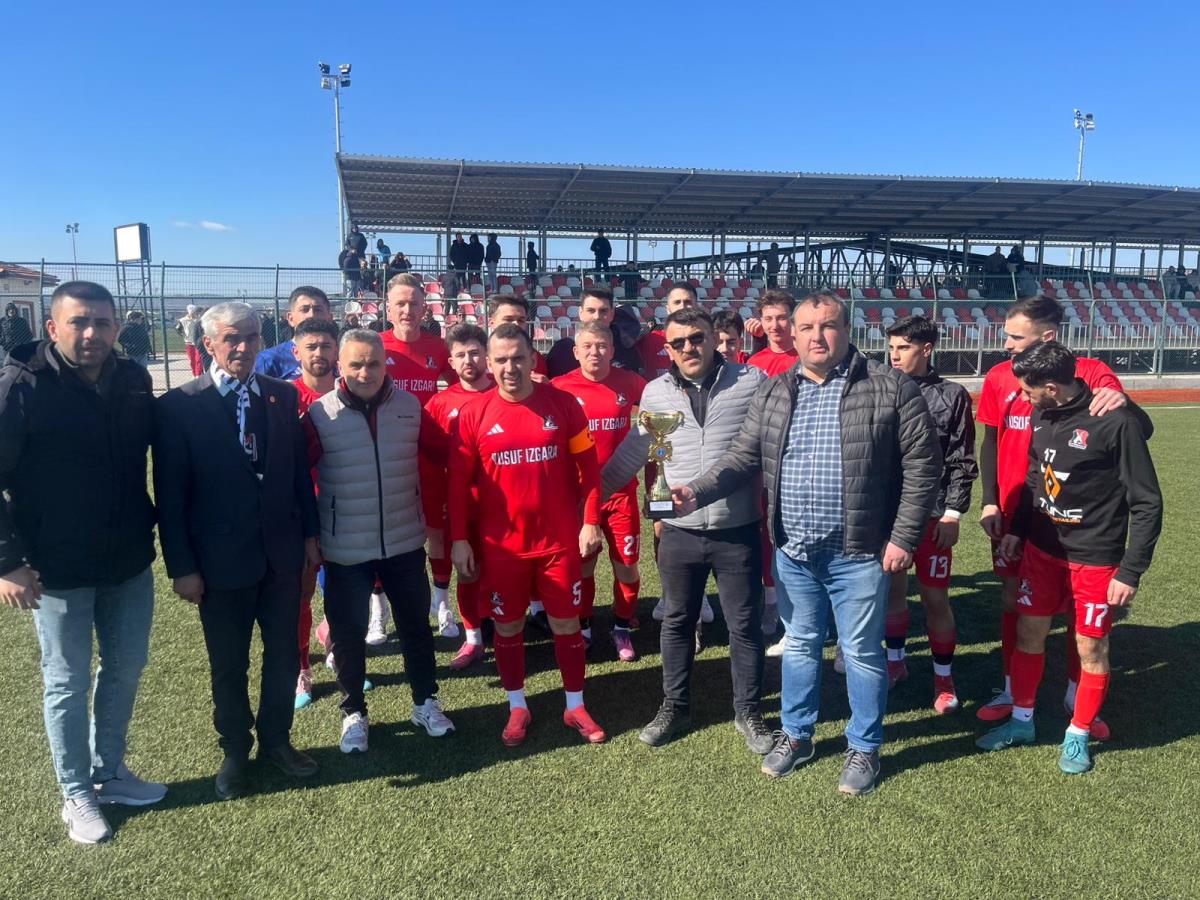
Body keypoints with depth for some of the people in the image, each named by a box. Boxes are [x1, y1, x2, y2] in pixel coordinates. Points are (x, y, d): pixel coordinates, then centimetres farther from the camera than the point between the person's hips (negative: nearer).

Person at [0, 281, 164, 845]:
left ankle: (108, 772, 37)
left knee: (126, 668, 17)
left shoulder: (133, 381, -1)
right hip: (58, 568, -4)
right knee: (67, 682, 10)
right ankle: (76, 794, 29)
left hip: (129, 561, 5)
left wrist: (152, 530, 10)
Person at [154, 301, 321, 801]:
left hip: (282, 554, 3)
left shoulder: (282, 396, 0)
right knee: (229, 666, 15)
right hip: (221, 560, -3)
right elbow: (170, 494, -9)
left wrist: (310, 532, 5)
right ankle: (234, 751, 36)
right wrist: (182, 566, -9)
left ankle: (276, 741, 37)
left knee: (283, 656, 16)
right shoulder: (178, 406, -10)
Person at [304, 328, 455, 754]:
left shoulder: (410, 406, -3)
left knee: (416, 624, 14)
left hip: (405, 542, 2)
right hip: (345, 549, -2)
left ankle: (426, 701, 33)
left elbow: (433, 459, 8)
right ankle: (354, 712, 31)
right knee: (348, 633, 11)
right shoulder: (319, 415, -10)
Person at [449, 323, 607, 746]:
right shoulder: (473, 414, -5)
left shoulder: (562, 403, -4)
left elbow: (588, 466, 1)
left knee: (567, 623, 11)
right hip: (501, 545, 0)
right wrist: (458, 539, -4)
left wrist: (591, 521, -4)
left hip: (559, 539, 0)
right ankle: (517, 707, 31)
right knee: (507, 626, 12)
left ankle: (575, 707, 28)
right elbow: (458, 481, -1)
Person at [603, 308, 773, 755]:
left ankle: (748, 712, 29)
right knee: (676, 622, 16)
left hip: (738, 533, -2)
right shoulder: (655, 391, 3)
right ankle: (674, 706, 34)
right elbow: (631, 453, 12)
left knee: (745, 625, 10)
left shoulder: (752, 381, -5)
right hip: (679, 533, 2)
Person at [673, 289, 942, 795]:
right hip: (793, 551, 4)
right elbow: (744, 457, 5)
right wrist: (699, 492, -11)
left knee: (861, 652, 10)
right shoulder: (772, 394, 4)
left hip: (858, 553, -4)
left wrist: (903, 537, -11)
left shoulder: (891, 389, -8)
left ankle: (864, 748, 30)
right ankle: (796, 734, 37)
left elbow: (921, 466, -8)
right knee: (799, 645, 19)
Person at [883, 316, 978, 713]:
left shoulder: (952, 395, -2)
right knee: (892, 589, 13)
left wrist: (953, 512, -8)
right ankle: (895, 660, 32)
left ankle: (944, 676, 21)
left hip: (932, 513, -3)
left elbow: (962, 461, -3)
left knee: (935, 598, 4)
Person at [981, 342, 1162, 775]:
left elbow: (1147, 504, -15)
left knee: (1091, 648, 7)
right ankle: (1021, 721, 30)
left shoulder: (1117, 423, -20)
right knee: (1028, 633, 12)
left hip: (1096, 559, -5)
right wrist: (1016, 529, 15)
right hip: (1042, 549, 6)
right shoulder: (1042, 415, -1)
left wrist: (1131, 572, -15)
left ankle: (1078, 736, 26)